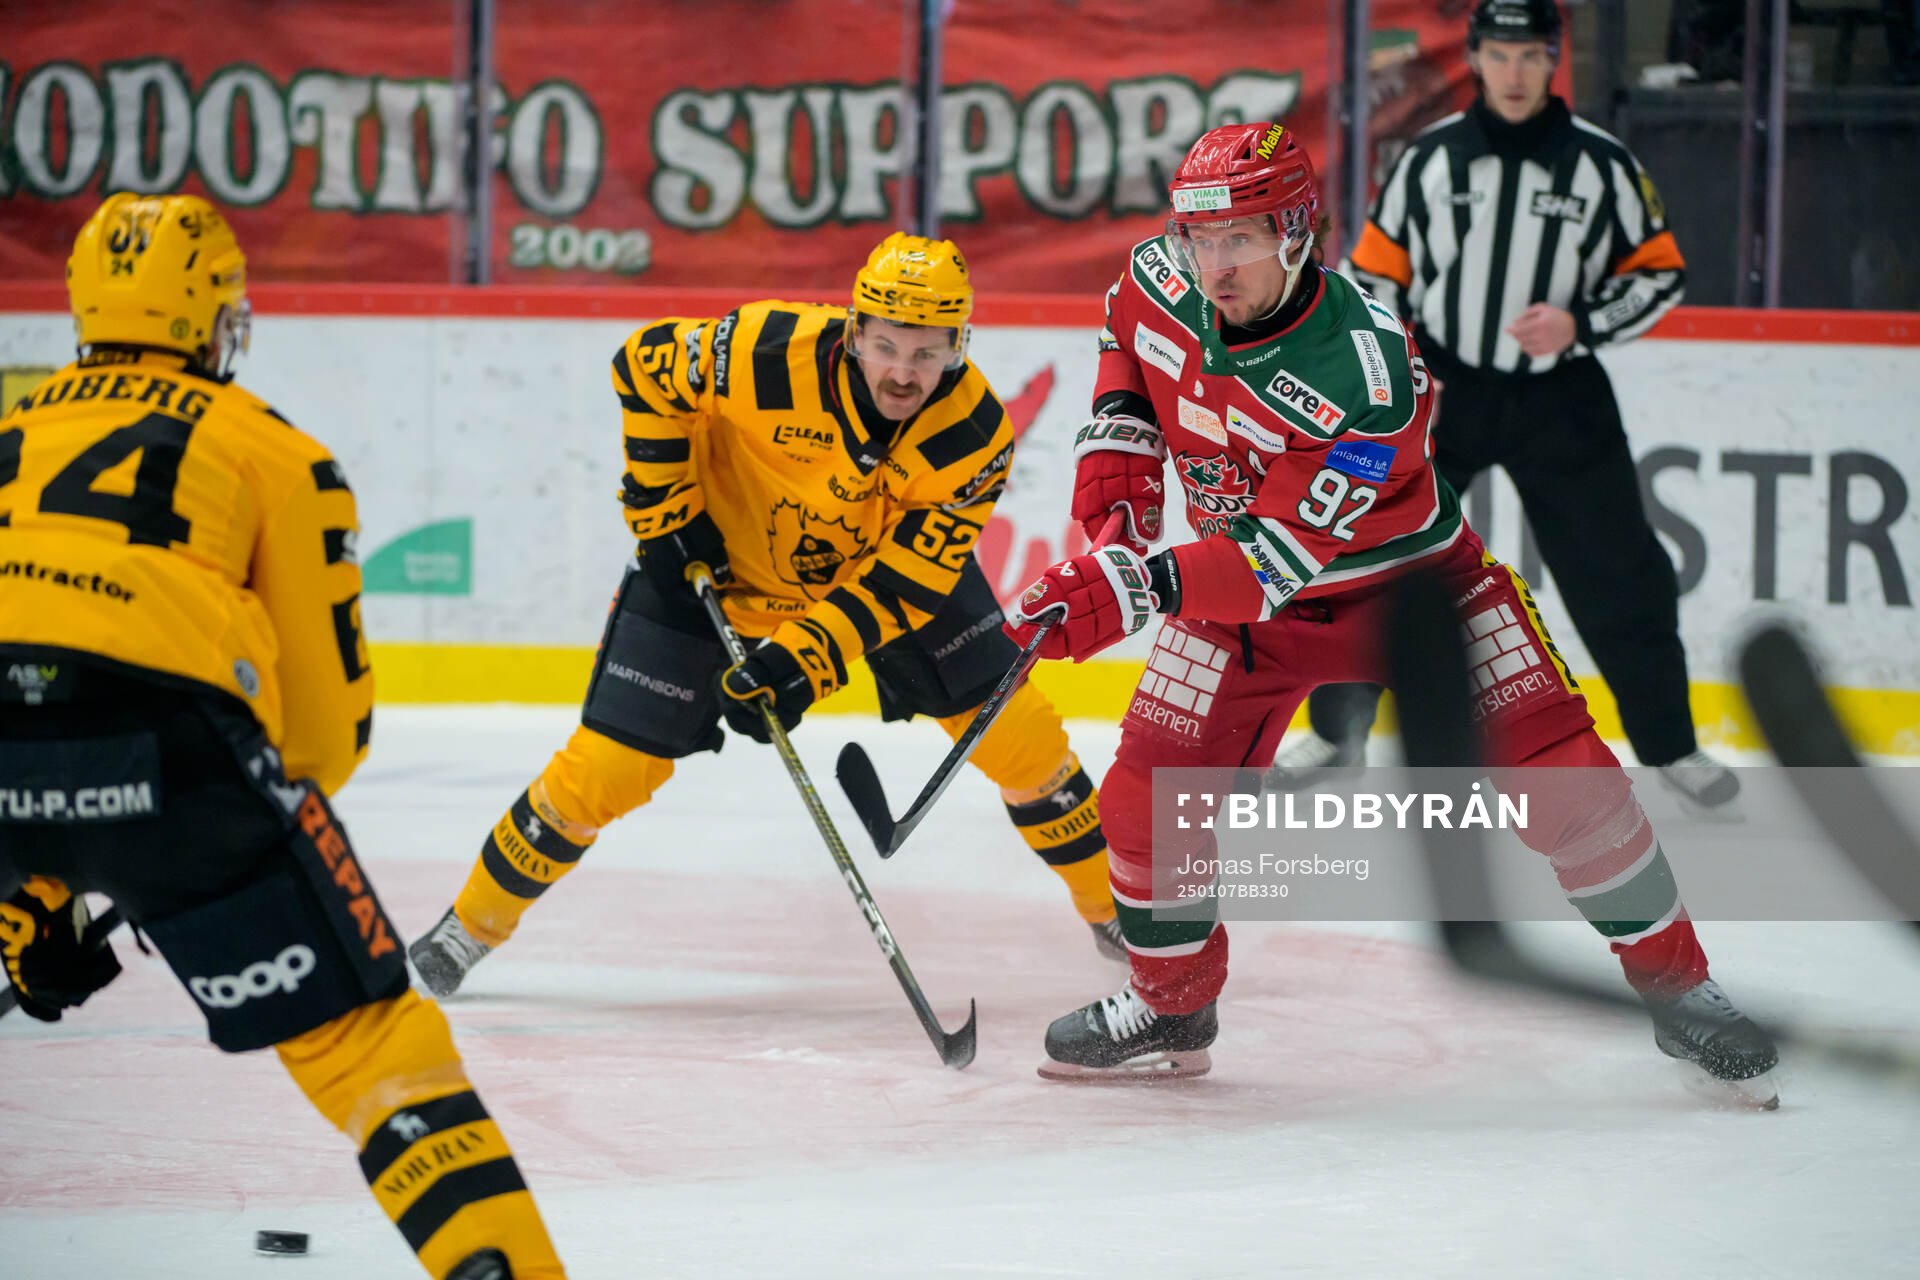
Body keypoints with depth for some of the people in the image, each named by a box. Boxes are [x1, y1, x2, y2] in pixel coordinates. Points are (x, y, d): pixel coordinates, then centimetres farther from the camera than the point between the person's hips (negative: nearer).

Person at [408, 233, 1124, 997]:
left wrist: (803, 661, -35)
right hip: (718, 561, -2)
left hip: (882, 566, 2)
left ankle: (1116, 910, 19)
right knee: (608, 763, -8)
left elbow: (904, 581, -25)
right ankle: (471, 925, 12)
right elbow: (646, 366, -18)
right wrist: (667, 514, -16)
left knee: (1013, 730, -3)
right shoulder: (774, 355, -34)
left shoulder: (976, 434, -27)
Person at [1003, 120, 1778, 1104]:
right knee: (1149, 793, -7)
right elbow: (1128, 327, 12)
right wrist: (1120, 433, -4)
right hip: (1242, 586, 4)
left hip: (1411, 577, -4)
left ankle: (1679, 991, 2)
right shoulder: (1164, 279, -17)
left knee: (1558, 771, -14)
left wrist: (1131, 589, -47)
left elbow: (1275, 558, -37)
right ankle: (1171, 1006, 17)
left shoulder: (1368, 378, -36)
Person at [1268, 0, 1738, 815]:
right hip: (1441, 391, 1)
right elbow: (1377, 273, 5)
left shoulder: (1600, 164, -6)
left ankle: (1670, 747, 13)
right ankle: (1337, 731, 17)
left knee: (1619, 578, -1)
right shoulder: (1432, 158, -3)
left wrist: (1581, 325, -16)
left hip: (1559, 398, -1)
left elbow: (1660, 274, 0)